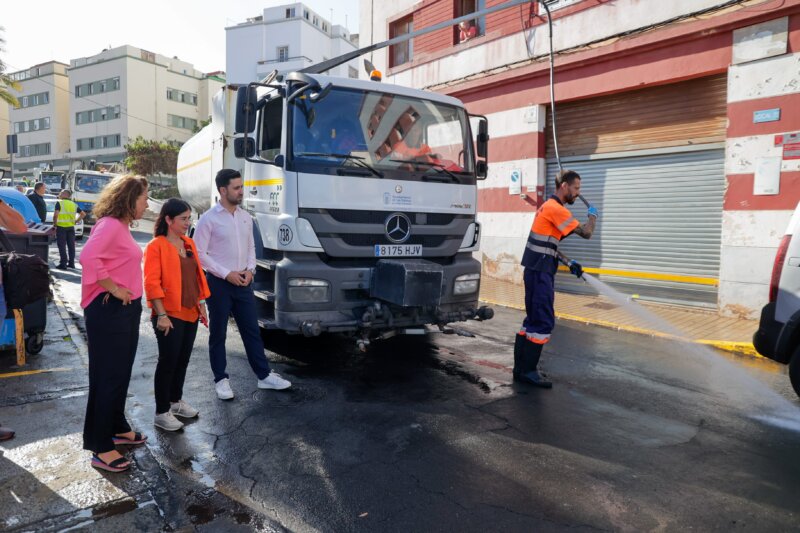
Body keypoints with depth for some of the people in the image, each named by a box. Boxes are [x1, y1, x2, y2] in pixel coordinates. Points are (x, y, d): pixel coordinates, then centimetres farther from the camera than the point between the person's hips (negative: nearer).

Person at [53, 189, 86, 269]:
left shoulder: (59, 203, -6)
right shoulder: (74, 204, 11)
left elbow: (55, 215, -17)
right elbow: (83, 214, 13)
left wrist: (55, 223, -5)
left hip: (61, 227, -5)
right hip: (71, 227, 5)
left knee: (62, 246, -1)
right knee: (71, 245, 9)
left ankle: (63, 263, -1)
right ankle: (71, 263, 13)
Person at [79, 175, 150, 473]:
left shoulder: (122, 226, 13)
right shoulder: (109, 225, -15)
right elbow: (88, 258, -29)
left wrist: (133, 295, 4)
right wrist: (114, 289, -22)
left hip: (127, 309, 10)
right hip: (108, 310, -10)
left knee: (121, 373, 19)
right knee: (108, 376, -2)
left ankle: (117, 428, 35)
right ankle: (101, 448, 9)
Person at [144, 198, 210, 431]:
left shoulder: (189, 243, 12)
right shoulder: (156, 246, -11)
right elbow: (152, 283, -16)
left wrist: (201, 303, 13)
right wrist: (161, 315, -20)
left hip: (190, 313, 7)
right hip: (169, 316, -7)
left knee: (183, 359, 16)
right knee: (168, 361, -1)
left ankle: (176, 401, 33)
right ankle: (162, 413, 11)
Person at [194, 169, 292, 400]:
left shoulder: (245, 217, 8)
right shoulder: (208, 219, -10)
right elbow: (200, 254, -11)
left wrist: (250, 270, -3)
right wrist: (227, 274, -15)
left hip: (243, 282, 5)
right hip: (219, 284, -5)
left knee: (252, 330, 10)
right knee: (218, 334, 7)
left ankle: (264, 375, 18)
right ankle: (221, 380, 19)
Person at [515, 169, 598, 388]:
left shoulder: (550, 207, 19)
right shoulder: (555, 208, -14)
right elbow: (586, 233, -14)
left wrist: (569, 264, 16)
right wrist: (593, 216, 6)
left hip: (538, 271, 10)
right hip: (540, 272, -10)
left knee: (534, 319, 13)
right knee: (544, 321, -7)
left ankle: (521, 367, 19)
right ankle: (527, 371, -1)